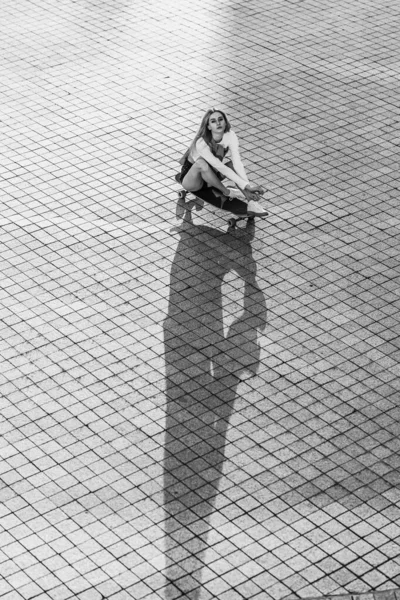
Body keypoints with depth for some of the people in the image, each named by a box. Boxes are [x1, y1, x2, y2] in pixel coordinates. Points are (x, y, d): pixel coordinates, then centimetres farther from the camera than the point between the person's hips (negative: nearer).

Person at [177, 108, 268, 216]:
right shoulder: (201, 143, -31)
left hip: (209, 176, 5)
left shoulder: (230, 135, -17)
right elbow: (221, 167, -34)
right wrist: (245, 185, -39)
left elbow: (237, 162, -27)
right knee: (201, 163, -38)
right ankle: (227, 192, -19)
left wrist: (247, 185, -41)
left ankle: (252, 203, -33)